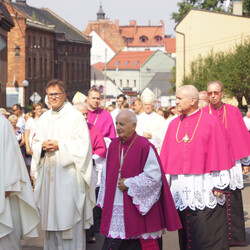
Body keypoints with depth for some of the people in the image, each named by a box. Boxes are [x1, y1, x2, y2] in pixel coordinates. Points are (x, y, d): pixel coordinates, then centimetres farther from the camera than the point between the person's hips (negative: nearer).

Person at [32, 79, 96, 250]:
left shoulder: (75, 116, -4)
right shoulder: (45, 117, 15)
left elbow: (83, 145, -10)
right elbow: (36, 142, 17)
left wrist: (59, 146, -16)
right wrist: (43, 146, -6)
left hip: (68, 174, -6)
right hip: (48, 175, 6)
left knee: (69, 215, -6)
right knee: (50, 216, 8)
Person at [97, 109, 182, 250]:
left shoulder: (145, 147, -11)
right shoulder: (113, 145, 9)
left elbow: (154, 176, -14)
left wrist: (128, 184, -13)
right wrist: (104, 202, 11)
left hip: (138, 209, -6)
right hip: (114, 209, 6)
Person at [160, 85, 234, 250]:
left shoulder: (211, 123, -4)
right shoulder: (174, 125, 10)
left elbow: (220, 155, -5)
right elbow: (166, 156, 12)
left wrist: (219, 184, -9)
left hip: (204, 187, -4)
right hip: (181, 187, 5)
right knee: (186, 236, 9)